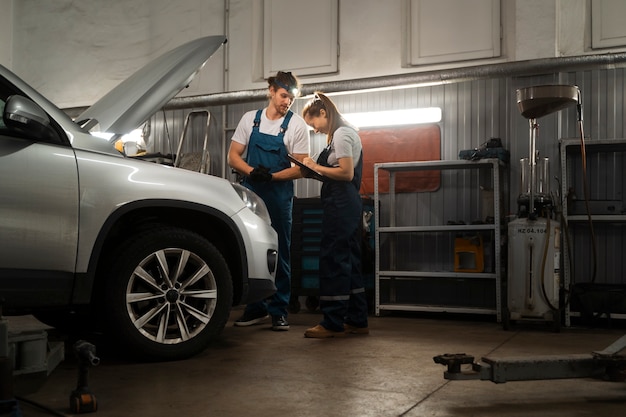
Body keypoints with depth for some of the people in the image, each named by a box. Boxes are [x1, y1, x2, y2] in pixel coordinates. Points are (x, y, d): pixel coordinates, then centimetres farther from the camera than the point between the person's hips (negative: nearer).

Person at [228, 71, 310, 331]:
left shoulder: (297, 125, -2)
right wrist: (252, 171, -15)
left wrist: (271, 176, -21)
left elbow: (300, 168, -5)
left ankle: (279, 311, 9)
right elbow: (233, 156, 6)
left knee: (280, 254, 1)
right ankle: (257, 308, 18)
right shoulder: (250, 119, 6)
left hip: (279, 197, -2)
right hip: (250, 193, 3)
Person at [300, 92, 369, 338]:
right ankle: (357, 320, 18)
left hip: (340, 204, -11)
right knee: (349, 261, 12)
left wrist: (316, 167, -9)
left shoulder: (341, 134, -10)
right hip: (350, 203, 11)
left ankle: (333, 324, -2)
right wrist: (317, 170, 9)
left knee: (332, 260, -7)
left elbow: (346, 173, -18)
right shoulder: (348, 133, 20)